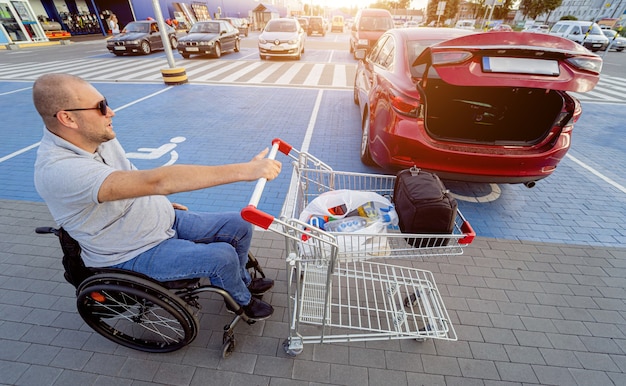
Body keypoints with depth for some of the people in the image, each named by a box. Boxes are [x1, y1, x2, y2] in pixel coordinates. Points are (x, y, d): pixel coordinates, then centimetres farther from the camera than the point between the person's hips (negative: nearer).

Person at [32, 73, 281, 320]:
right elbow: (156, 181, -44)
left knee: (240, 226, 0)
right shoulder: (57, 170, -31)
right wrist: (243, 170, -48)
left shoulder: (99, 137, -4)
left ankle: (242, 281, 27)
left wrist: (162, 203, 7)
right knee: (223, 256, -21)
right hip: (134, 254, -7)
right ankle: (243, 300, 14)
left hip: (167, 219, 7)